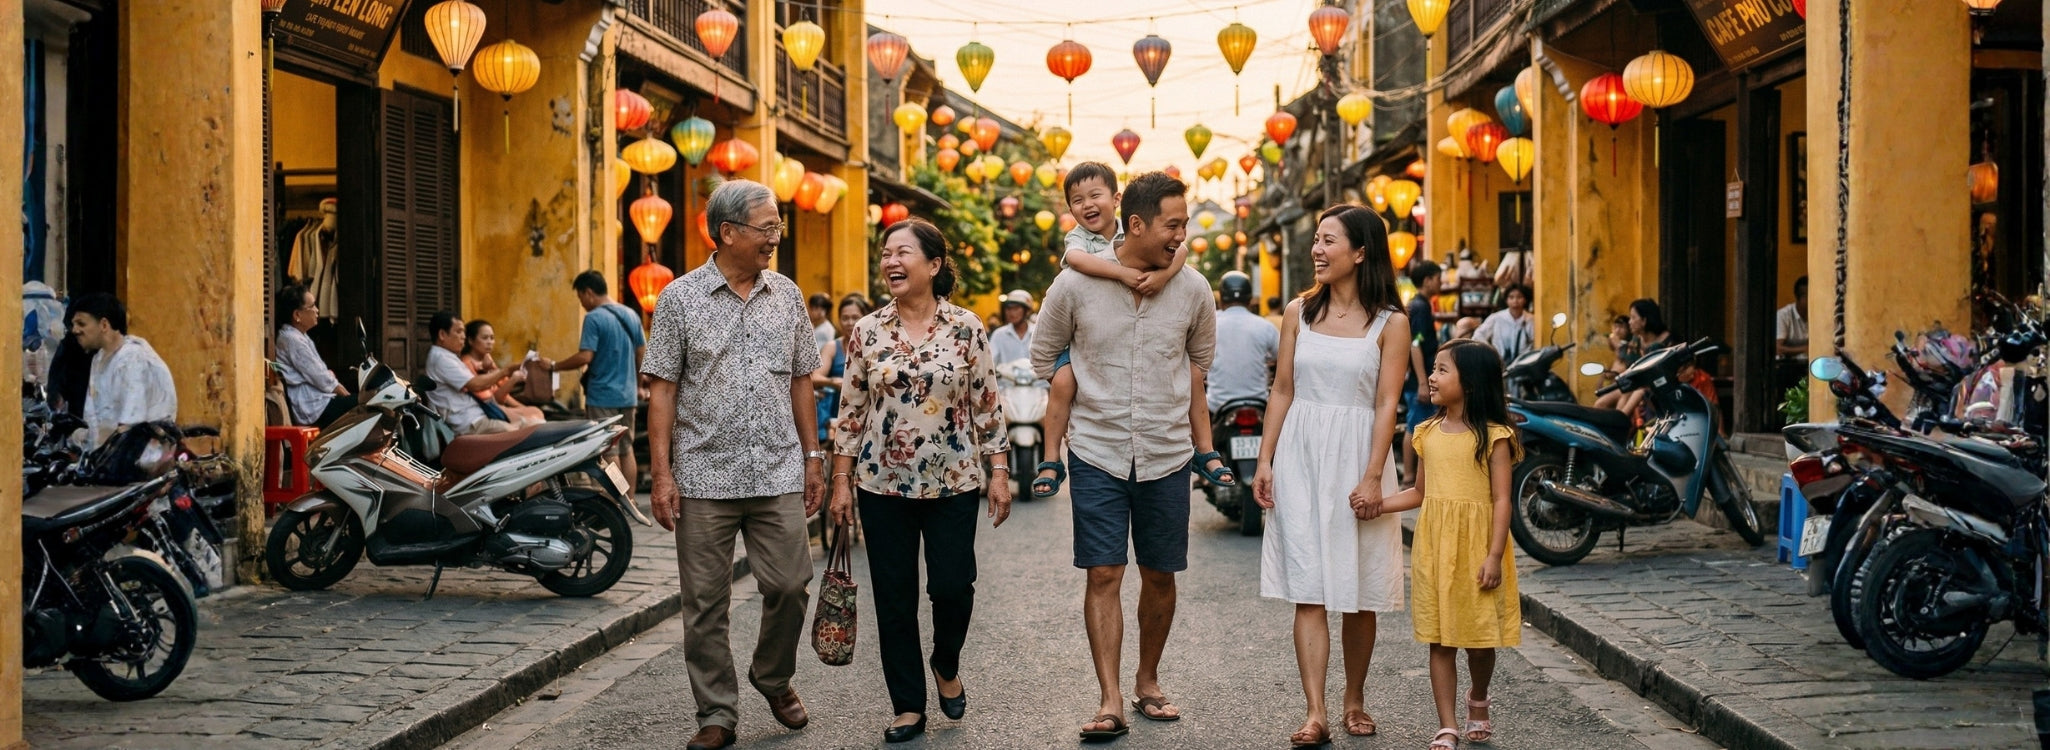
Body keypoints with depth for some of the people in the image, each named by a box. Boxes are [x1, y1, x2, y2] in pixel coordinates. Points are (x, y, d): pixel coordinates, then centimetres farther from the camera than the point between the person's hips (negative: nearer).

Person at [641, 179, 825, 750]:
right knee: (706, 602, 2)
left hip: (779, 474, 2)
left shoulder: (786, 295, 9)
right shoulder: (681, 298, -1)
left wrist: (812, 457, 10)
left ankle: (774, 679, 27)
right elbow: (662, 389, -3)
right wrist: (662, 475, -8)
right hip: (705, 477, -2)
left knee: (789, 585, 1)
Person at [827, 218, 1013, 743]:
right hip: (883, 484, 1)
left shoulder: (965, 328, -2)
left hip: (953, 483, -1)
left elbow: (987, 405, 0)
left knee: (953, 586, -5)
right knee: (894, 599, 4)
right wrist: (842, 482, 1)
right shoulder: (867, 332, 1)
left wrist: (999, 471, -3)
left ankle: (947, 665, 27)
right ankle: (908, 707, 16)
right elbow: (851, 412, 4)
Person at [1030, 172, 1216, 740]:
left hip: (1167, 455, 2)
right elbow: (1043, 356, 8)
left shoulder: (1193, 289, -3)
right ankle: (1110, 701, -4)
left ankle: (1148, 683, 26)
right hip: (1098, 453, -2)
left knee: (1160, 576, 9)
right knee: (1103, 575, -5)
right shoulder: (1075, 285, -8)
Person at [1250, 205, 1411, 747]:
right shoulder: (1299, 312, 8)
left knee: (1358, 593, 5)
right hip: (1300, 458, 2)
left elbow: (1386, 405, -6)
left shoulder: (1390, 323, -1)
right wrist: (1265, 461, 4)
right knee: (1309, 592, -4)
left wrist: (1372, 478, -13)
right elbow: (1282, 391, 9)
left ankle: (1355, 701, 23)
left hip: (1356, 458, -2)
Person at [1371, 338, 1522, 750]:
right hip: (1435, 546, 4)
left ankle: (1478, 703, 36)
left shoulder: (1493, 436, -7)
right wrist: (1377, 505, 1)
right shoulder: (1429, 433, 8)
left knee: (1481, 638, 7)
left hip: (1477, 544, -4)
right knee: (1441, 641, 3)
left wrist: (1494, 555, -17)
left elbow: (1501, 499, -10)